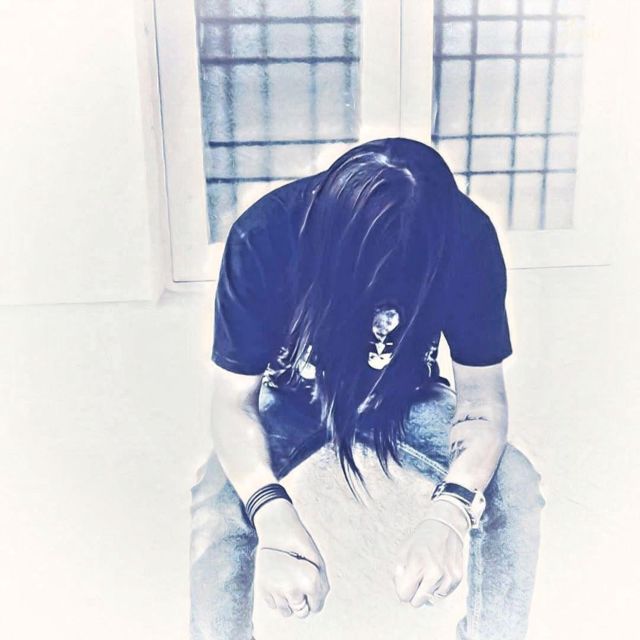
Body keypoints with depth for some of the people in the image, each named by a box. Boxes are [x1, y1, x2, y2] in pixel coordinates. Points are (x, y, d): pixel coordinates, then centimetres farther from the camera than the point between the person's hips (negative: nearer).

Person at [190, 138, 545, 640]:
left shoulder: (465, 237, -27)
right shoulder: (264, 235, -31)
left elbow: (483, 394, -22)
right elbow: (233, 401, -27)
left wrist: (450, 512, -41)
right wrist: (276, 523, -45)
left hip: (408, 397, 1)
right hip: (295, 397, 0)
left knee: (514, 486, -23)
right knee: (220, 493, -28)